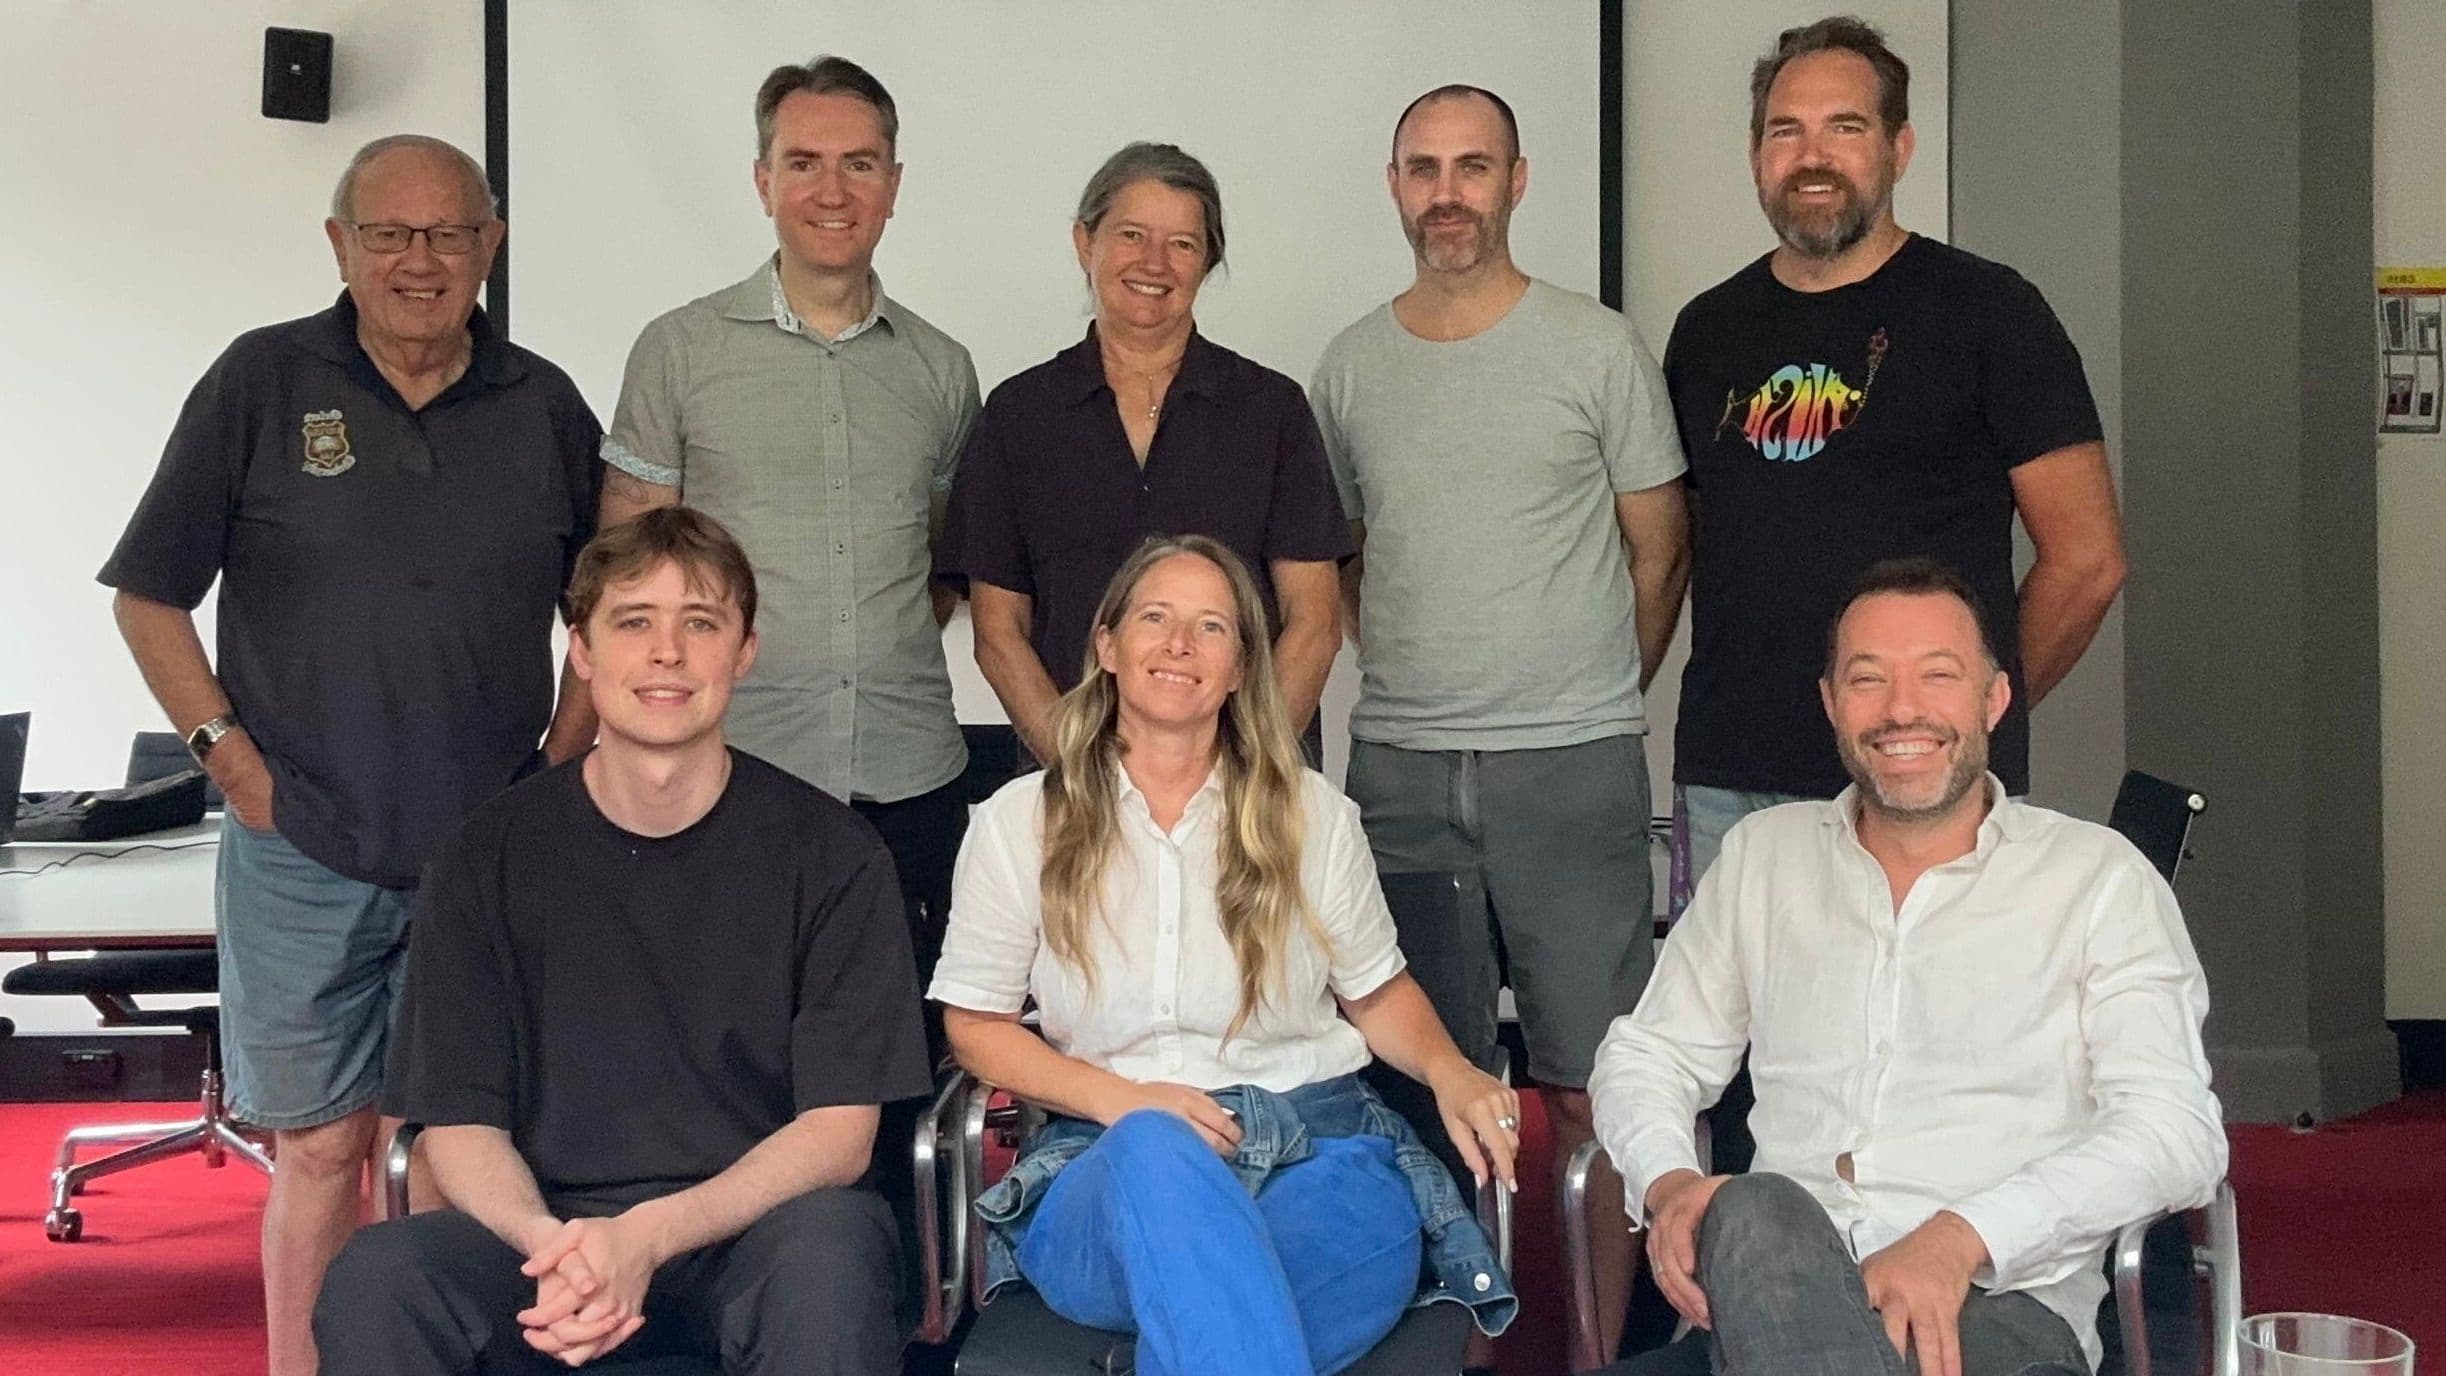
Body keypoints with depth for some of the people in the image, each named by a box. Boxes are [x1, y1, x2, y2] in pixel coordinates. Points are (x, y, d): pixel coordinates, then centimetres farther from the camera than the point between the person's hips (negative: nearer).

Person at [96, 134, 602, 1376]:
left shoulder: (545, 408, 6)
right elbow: (149, 597, 3)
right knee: (320, 1147, 5)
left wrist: (563, 761, 5)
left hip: (493, 856, 2)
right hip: (304, 855, -1)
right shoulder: (260, 383, -1)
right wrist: (230, 755, -4)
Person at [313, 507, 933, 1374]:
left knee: (827, 1246, -36)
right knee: (373, 1278, -28)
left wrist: (650, 1236, -20)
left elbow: (839, 1129, -4)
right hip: (549, 1228, 2)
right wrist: (550, 1243, -20)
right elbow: (457, 1122, 2)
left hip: (752, 1230, -1)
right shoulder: (491, 859, 5)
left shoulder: (831, 855, 1)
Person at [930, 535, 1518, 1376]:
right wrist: (1121, 1098, -9)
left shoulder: (1312, 814, 12)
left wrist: (1449, 1072, -3)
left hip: (1320, 1144, 0)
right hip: (1106, 1167, 1)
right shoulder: (1020, 823, 8)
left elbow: (1377, 991, 20)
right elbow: (975, 1022, 9)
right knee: (1156, 1149, -41)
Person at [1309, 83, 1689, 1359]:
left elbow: (1658, 553, 6)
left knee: (1587, 1087, -2)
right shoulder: (1350, 365, 9)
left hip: (1572, 764, -3)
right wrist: (1406, 679, 10)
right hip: (1399, 768, 3)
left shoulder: (1598, 348, 0)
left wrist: (1588, 705, 8)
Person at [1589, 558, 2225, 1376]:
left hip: (2002, 1302, -3)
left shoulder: (2098, 877, 7)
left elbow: (2176, 1129, -3)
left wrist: (1964, 1235, -18)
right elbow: (1648, 1054, 20)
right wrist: (1667, 1180, -4)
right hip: (1770, 1284, 4)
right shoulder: (1763, 854, 18)